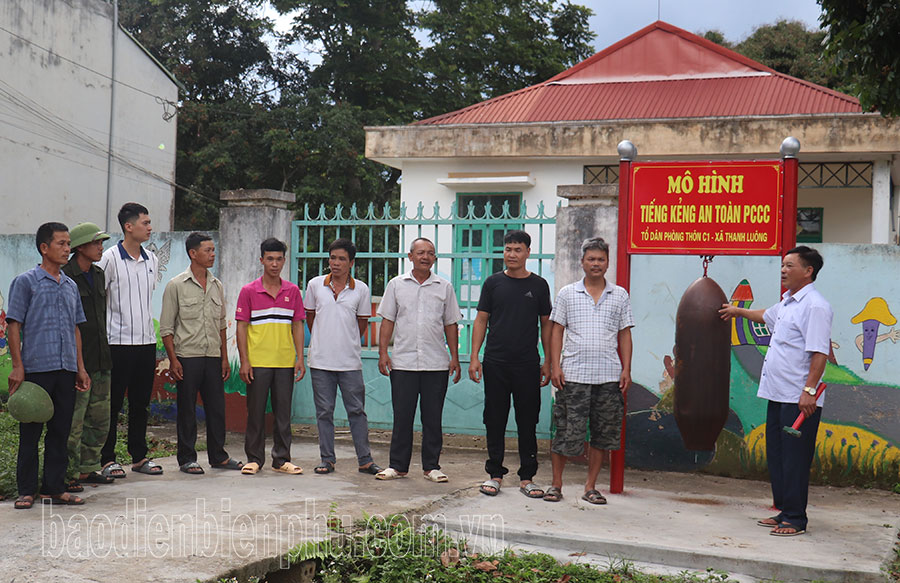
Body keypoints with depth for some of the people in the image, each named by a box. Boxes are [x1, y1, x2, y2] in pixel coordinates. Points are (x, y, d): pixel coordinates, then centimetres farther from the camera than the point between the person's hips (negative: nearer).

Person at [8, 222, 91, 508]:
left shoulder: (70, 286, 16)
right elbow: (14, 326, -4)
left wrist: (80, 367, 15)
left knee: (61, 431, 8)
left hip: (66, 369, 5)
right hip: (36, 367, -5)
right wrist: (17, 367, -11)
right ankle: (26, 491, 9)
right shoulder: (26, 282, -1)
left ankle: (54, 488, 16)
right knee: (30, 432, 1)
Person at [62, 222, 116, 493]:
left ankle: (87, 469, 23)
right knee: (73, 422, -5)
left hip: (100, 359, 8)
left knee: (100, 420, 12)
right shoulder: (64, 276, -10)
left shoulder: (98, 275, 15)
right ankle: (67, 474, 5)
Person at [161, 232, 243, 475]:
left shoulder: (217, 286, 12)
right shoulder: (176, 286, -3)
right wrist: (173, 360, -11)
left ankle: (218, 456, 18)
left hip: (213, 357, 5)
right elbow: (166, 327, -4)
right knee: (187, 410, 2)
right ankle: (187, 459, 11)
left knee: (216, 407, 7)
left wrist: (225, 358, 11)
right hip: (187, 357, -4)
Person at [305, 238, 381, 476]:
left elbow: (362, 322, 11)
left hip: (350, 361, 0)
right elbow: (310, 316, 14)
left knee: (357, 411, 3)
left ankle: (365, 460, 9)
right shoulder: (315, 285, 3)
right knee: (324, 411, 6)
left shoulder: (361, 289, 1)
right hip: (321, 360, 1)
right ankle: (327, 459, 14)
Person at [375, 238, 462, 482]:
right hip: (403, 362, 0)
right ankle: (397, 465, 12)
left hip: (436, 364, 1)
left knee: (433, 417, 5)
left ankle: (431, 466, 13)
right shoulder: (396, 285, 7)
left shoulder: (444, 287, 8)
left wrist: (455, 357, 5)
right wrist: (383, 353, 0)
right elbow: (388, 321, 8)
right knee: (402, 416, 2)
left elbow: (450, 324, 11)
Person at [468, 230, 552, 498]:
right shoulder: (493, 283, 5)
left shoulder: (539, 285, 6)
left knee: (527, 421, 3)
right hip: (495, 363, 0)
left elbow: (546, 324, 9)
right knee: (495, 420, 5)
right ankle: (495, 474, 15)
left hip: (528, 365, 0)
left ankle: (527, 478, 10)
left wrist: (548, 362, 5)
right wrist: (474, 357, -2)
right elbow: (481, 320, 6)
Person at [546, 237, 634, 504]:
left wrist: (626, 369, 2)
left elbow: (624, 334, 11)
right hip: (573, 375, -2)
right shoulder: (567, 294, 7)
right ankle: (556, 483, 14)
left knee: (603, 434, 5)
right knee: (567, 432, -2)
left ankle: (590, 487, 17)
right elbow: (557, 332, 6)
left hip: (609, 376, 2)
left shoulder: (620, 295, 10)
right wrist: (555, 367, -3)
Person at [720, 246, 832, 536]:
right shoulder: (787, 303, 16)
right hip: (777, 395, 10)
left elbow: (820, 353, -20)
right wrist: (738, 311, 53)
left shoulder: (815, 306, -14)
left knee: (795, 458, -4)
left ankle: (796, 519, 4)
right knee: (776, 455, 13)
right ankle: (784, 511, 23)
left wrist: (809, 390, -26)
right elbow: (767, 316, 39)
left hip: (799, 399, -10)